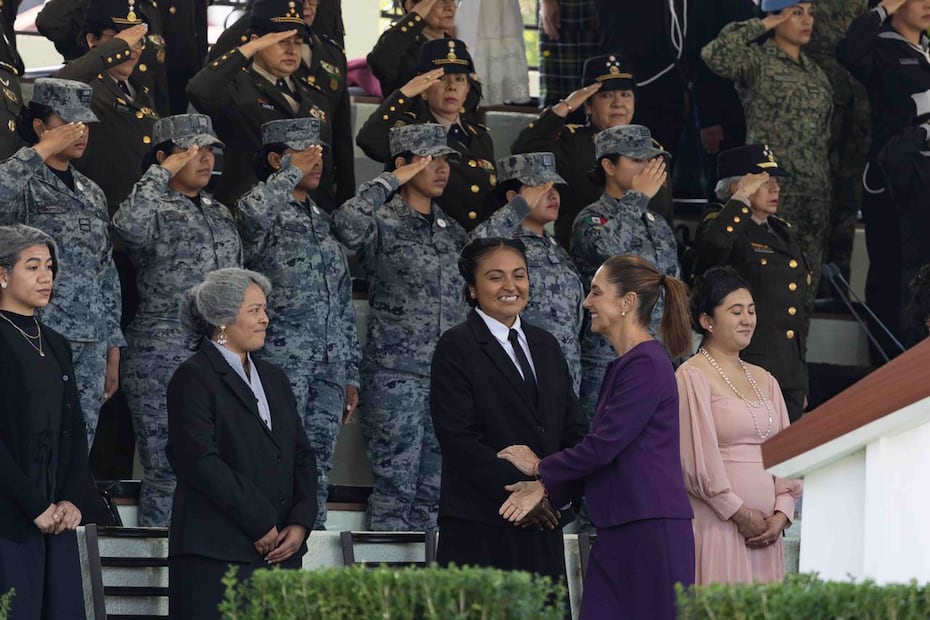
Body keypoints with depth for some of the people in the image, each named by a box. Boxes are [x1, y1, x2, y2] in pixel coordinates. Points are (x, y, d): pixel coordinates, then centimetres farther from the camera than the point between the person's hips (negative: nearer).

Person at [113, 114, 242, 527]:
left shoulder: (220, 214, 19)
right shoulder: (156, 210, -3)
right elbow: (129, 225, -28)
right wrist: (162, 173, -17)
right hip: (164, 356, -7)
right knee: (167, 469, -7)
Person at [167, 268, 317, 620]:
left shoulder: (274, 379, 20)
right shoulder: (194, 379, -3)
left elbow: (302, 457, 17)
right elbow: (200, 462, -13)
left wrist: (300, 523, 0)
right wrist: (259, 524, -13)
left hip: (282, 550, 7)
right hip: (217, 554, -7)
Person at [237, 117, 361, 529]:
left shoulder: (323, 220, 20)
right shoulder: (259, 208, -1)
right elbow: (255, 212, -30)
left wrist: (350, 373, 18)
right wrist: (292, 171, -15)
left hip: (329, 367, 7)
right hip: (281, 359, -7)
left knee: (318, 471, 5)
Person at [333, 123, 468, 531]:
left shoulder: (452, 231, 17)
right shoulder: (383, 224, -3)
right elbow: (347, 224, -27)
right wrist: (391, 182, -17)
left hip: (448, 376, 6)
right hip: (396, 376, -6)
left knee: (433, 489, 7)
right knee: (395, 486, -7)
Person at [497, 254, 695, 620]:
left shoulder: (647, 365, -12)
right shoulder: (622, 367, 19)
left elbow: (602, 447, -15)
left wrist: (540, 469, 0)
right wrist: (545, 490, 9)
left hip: (651, 532, -9)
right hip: (619, 533, 9)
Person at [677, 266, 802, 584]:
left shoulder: (764, 380, 18)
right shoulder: (692, 376, -3)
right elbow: (697, 458, -9)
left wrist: (781, 515, 0)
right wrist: (740, 514, -9)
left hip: (765, 532, 6)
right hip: (716, 528, -6)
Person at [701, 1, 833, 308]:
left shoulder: (814, 71, 19)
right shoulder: (757, 61, -2)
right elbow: (715, 55, -23)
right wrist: (758, 27, -13)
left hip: (814, 193, 7)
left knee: (806, 280, 6)